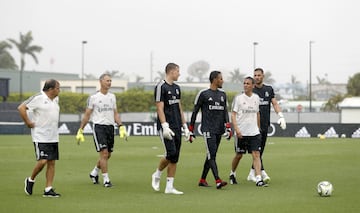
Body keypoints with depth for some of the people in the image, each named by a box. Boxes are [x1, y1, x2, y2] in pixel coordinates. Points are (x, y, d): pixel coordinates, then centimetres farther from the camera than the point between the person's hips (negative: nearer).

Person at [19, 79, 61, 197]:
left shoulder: (56, 99, 13)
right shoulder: (38, 98, -12)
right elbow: (21, 108, -15)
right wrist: (28, 123, -13)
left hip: (53, 137, 8)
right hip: (40, 137, -8)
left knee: (51, 163, 3)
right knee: (42, 161, -13)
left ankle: (48, 189, 6)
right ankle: (30, 180, 13)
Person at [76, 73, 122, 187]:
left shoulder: (112, 96, 12)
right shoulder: (93, 97, -4)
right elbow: (87, 115, 0)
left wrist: (121, 126, 4)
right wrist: (80, 130, -2)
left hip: (110, 126, 6)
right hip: (99, 126, -6)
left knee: (107, 155, 9)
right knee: (104, 153, -12)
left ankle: (94, 173, 30)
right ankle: (106, 179, -6)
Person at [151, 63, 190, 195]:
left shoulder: (176, 88, 16)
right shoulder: (161, 87, -8)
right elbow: (160, 108, -14)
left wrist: (185, 127, 16)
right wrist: (165, 126, -22)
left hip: (176, 127, 8)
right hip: (166, 126, -8)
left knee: (175, 158, 4)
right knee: (171, 153, -17)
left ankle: (169, 187, 6)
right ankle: (157, 175, 8)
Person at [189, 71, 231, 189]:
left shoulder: (222, 94, 15)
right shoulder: (203, 94, -3)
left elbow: (225, 111, 12)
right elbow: (195, 112, 1)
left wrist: (228, 127, -1)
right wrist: (190, 130, 1)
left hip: (219, 130, 6)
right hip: (208, 130, -6)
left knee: (211, 156, 9)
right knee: (212, 155, -14)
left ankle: (202, 180, 18)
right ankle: (218, 181, -22)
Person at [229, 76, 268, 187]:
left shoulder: (256, 98, 8)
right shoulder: (238, 98, -4)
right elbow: (233, 114, -7)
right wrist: (236, 129, -18)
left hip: (254, 132, 2)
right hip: (241, 132, -2)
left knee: (256, 155, -8)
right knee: (239, 155, 10)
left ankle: (259, 179, -14)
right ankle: (232, 174, 34)